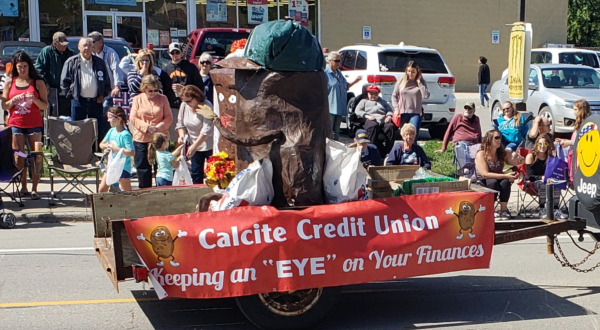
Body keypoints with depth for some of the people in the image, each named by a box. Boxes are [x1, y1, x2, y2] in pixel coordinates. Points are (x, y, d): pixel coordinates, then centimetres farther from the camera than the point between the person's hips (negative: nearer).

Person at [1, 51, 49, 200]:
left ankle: (34, 189, -2)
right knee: (19, 158, 0)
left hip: (34, 124, -2)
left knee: (37, 157, -6)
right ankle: (23, 188, 9)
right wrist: (13, 101, -10)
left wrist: (34, 99, -17)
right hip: (15, 124, 2)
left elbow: (45, 105, 1)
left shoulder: (38, 82, 4)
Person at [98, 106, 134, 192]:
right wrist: (106, 146, -8)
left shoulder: (125, 135, -20)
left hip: (123, 167, -8)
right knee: (101, 190, 9)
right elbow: (101, 144, 16)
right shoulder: (111, 131, 4)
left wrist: (116, 148, -24)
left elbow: (131, 152, -26)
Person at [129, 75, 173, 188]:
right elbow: (133, 118, -2)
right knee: (143, 167, 5)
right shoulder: (137, 99, 4)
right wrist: (147, 127, -15)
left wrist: (158, 127, -16)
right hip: (141, 139, 0)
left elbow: (169, 117, 0)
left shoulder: (163, 99, 4)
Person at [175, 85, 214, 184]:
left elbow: (206, 130, -26)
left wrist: (194, 146, -29)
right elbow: (180, 124, 11)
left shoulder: (206, 106, -20)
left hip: (209, 145, -6)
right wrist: (181, 135, -10)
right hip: (193, 145, 6)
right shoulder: (184, 105, -1)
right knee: (196, 173, 8)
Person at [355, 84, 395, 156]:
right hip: (371, 120, -2)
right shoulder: (364, 101, 30)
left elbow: (389, 110, 25)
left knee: (391, 126, -34)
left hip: (384, 120, 2)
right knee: (373, 127, -41)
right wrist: (367, 116, -5)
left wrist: (389, 116, 0)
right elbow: (358, 111, 14)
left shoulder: (383, 101, 38)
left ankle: (387, 151, -37)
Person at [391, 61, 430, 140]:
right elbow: (394, 95, 10)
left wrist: (419, 82, -12)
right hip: (403, 113, 2)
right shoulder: (401, 81, 4)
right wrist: (396, 109, -2)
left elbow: (426, 95, -15)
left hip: (416, 113, -2)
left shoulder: (421, 82, 2)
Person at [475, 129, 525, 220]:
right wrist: (505, 176, -30)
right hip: (482, 183, -4)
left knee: (505, 182, -29)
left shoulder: (502, 153, 3)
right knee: (493, 182, -36)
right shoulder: (481, 154, -15)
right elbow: (485, 174, -24)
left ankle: (504, 210, -25)